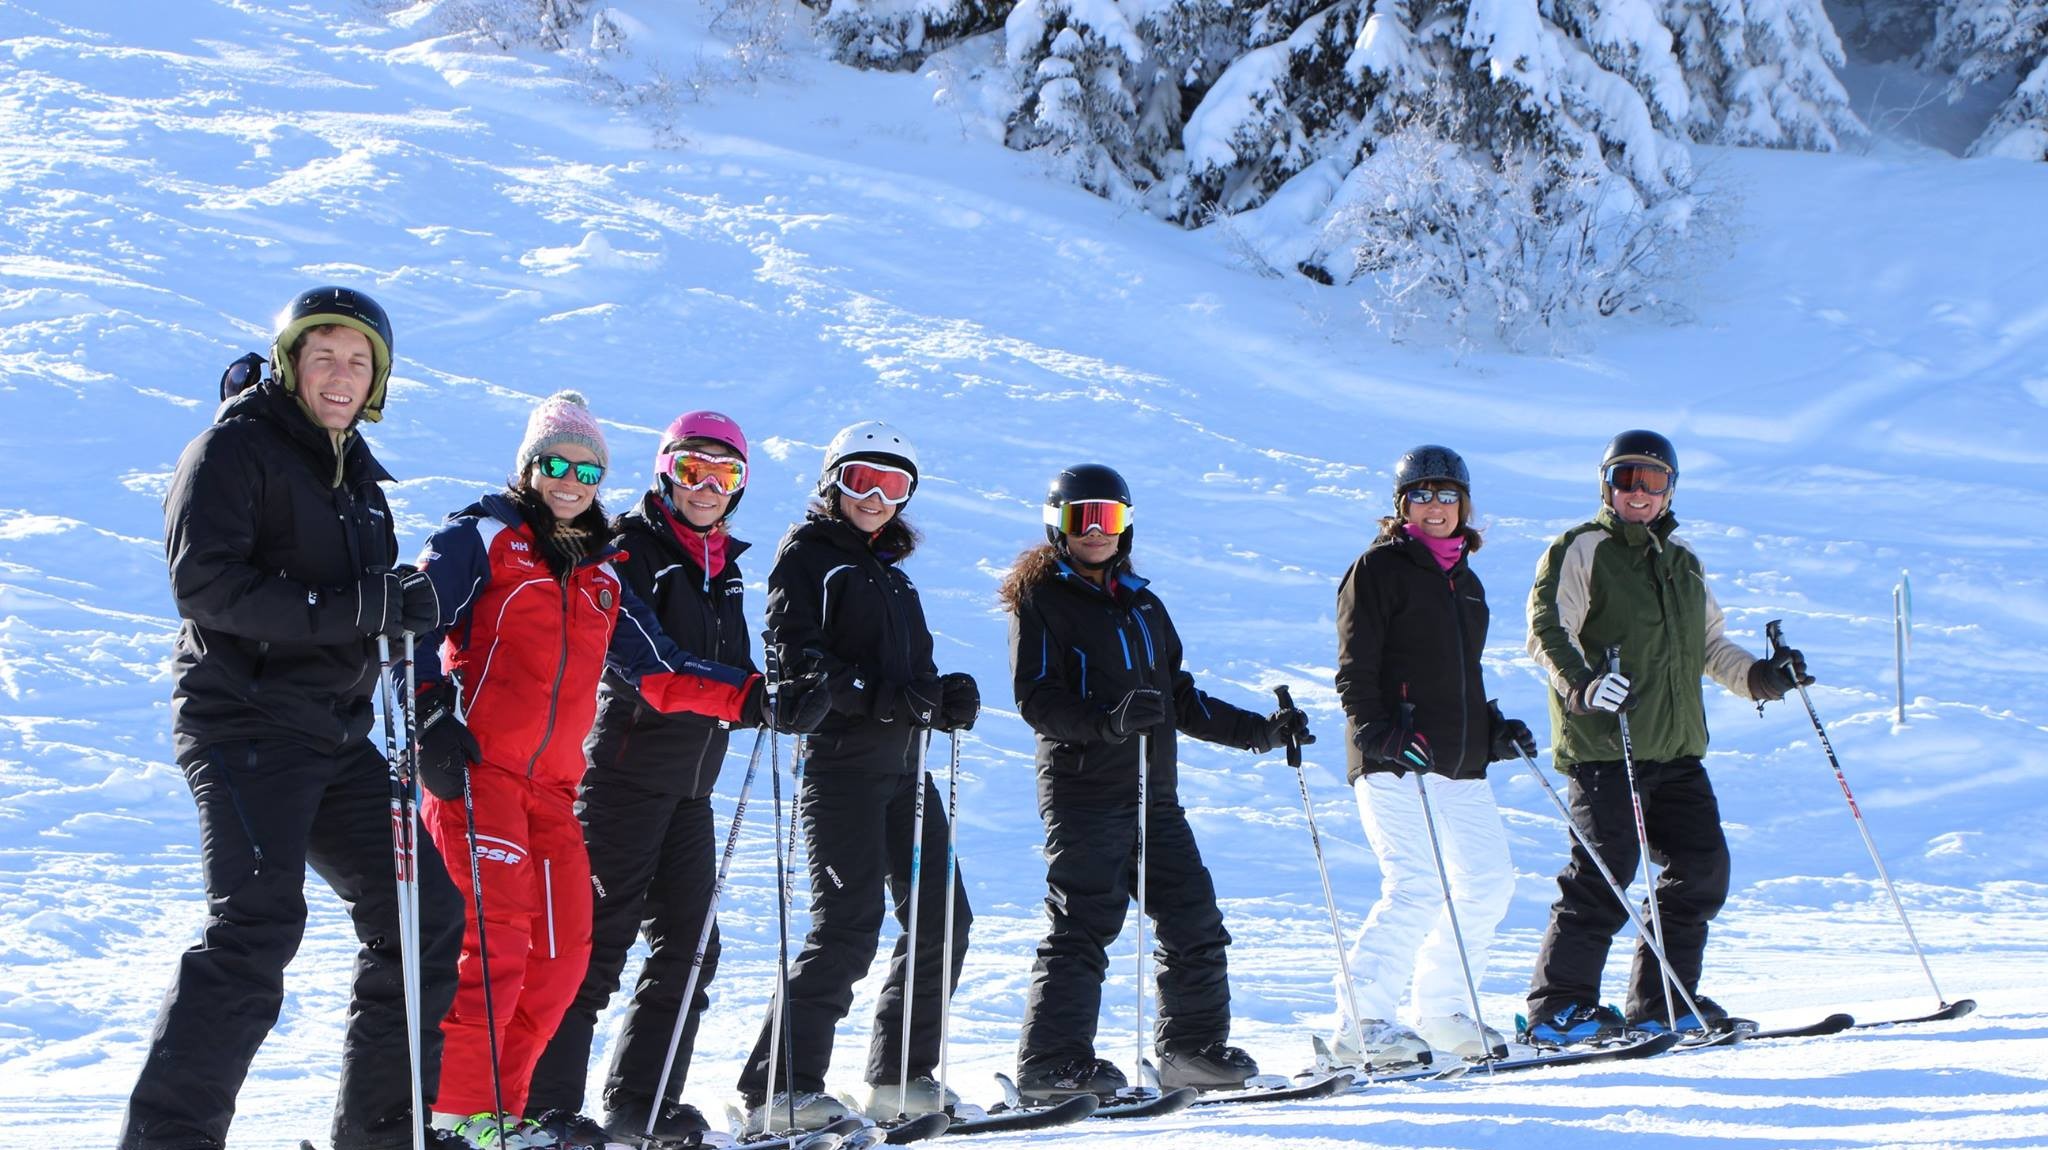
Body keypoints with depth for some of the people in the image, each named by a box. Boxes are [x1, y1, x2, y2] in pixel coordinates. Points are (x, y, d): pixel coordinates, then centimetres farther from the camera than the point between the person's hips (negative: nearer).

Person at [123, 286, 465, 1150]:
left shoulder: (355, 472, 19)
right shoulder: (234, 448, -5)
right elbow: (202, 583, -19)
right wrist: (357, 608, -23)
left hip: (336, 736, 8)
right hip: (246, 721, -8)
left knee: (424, 911, 5)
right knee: (258, 924, -21)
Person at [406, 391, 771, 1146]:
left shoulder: (602, 577, 21)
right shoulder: (483, 537, 3)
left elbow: (656, 671, 19)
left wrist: (743, 696, 8)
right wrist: (430, 709, -19)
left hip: (552, 782, 7)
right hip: (475, 766, -7)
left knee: (563, 949, 4)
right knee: (497, 936, -16)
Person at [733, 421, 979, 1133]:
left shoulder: (891, 572, 23)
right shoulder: (807, 554, 0)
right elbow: (796, 658, -12)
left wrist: (946, 698, 0)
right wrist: (875, 694, -23)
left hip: (903, 761, 8)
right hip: (840, 759, -8)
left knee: (941, 917, 4)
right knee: (850, 923, -15)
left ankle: (902, 1075, 14)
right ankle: (781, 1087, -11)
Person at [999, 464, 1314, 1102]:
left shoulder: (1141, 604, 21)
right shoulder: (1041, 600, -1)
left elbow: (1179, 700, 25)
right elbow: (1036, 697, -12)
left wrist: (1260, 731, 19)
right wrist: (1106, 721, -29)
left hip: (1154, 792, 7)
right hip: (1084, 790, -7)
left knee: (1193, 918, 5)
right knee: (1084, 924, -11)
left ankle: (1193, 1046, 16)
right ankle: (1051, 1061, -6)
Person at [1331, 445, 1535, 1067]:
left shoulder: (1467, 582, 21)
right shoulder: (1378, 569, -2)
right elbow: (1356, 669, -9)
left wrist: (1495, 729, 16)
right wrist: (1378, 734, -21)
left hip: (1460, 763, 8)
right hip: (1393, 761, -8)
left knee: (1489, 881, 7)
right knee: (1417, 887, -18)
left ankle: (1441, 1010, 21)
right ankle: (1360, 1020, -11)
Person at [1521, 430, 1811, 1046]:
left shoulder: (1682, 561, 21)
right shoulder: (1581, 550, -1)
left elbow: (1708, 645, 27)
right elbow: (1546, 632, -11)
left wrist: (1759, 676, 10)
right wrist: (1582, 684, -29)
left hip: (1676, 747, 7)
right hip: (1604, 747, -7)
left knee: (1702, 868, 3)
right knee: (1604, 874, -11)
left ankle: (1662, 1004, 13)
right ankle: (1558, 1006, -3)